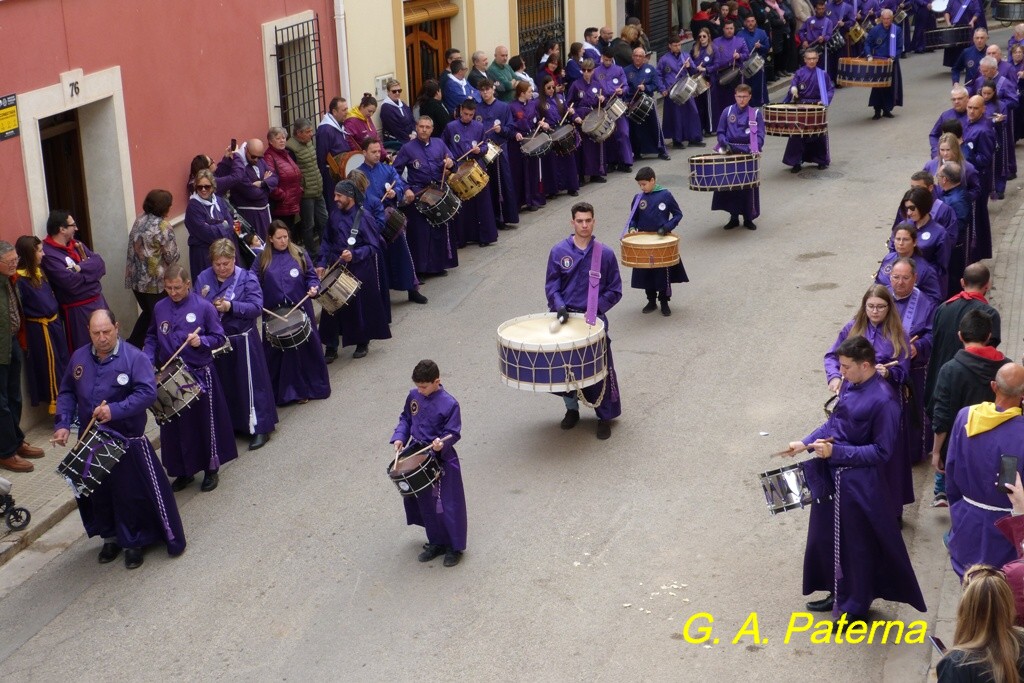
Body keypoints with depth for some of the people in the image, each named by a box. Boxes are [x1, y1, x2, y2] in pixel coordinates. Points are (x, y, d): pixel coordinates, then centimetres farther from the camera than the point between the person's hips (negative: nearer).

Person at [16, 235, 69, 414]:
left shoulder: (38, 272, 5)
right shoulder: (20, 280, -21)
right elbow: (17, 309, -20)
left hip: (53, 323, 8)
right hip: (39, 328, -8)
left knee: (62, 362, 18)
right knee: (50, 365, 4)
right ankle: (56, 403, 18)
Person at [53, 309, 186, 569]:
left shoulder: (134, 357, -12)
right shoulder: (79, 358, 3)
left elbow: (148, 392, -21)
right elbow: (67, 393, 10)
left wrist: (115, 410, -30)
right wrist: (62, 424, -4)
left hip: (128, 441, -4)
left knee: (134, 493, 1)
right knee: (98, 492, 15)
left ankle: (134, 542, 19)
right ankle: (110, 537, 34)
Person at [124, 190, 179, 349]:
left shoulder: (139, 221, 7)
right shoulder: (163, 227, -16)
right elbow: (172, 257, -14)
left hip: (135, 279, 7)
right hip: (155, 281, -7)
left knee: (148, 312, 23)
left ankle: (132, 347, 24)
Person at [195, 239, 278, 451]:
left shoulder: (247, 278, -8)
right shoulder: (203, 278, 3)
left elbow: (257, 307, -15)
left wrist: (231, 307, -25)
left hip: (242, 341, -4)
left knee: (250, 384, 1)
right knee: (223, 386, 13)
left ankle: (259, 428, 9)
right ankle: (228, 426, 28)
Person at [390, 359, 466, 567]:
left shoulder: (449, 404, -18)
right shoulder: (414, 396, -1)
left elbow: (453, 433, -16)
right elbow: (405, 419, 13)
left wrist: (442, 443, -35)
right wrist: (399, 437, -2)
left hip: (442, 459, -6)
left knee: (447, 504, 1)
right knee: (425, 502, 16)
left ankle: (455, 547, 17)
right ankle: (436, 542, 32)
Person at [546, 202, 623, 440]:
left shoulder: (605, 254, -3)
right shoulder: (559, 252, -1)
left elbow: (614, 290, 2)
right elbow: (551, 286, 3)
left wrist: (597, 309, -11)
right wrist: (559, 306, -15)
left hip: (594, 319, -1)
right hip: (565, 317, 1)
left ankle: (605, 416, 15)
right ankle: (571, 409, 31)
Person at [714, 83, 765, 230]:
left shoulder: (756, 114, 1)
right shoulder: (727, 112, 5)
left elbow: (760, 135, -3)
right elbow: (720, 132, 8)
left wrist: (755, 149, -20)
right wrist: (725, 143, -11)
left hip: (748, 153, -1)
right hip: (730, 152, 1)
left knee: (748, 186, 1)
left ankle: (748, 218, 13)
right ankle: (734, 217, 15)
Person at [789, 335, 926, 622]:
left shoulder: (883, 400, -22)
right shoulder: (850, 385, 0)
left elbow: (881, 452, -19)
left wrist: (836, 452, -23)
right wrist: (806, 443, 1)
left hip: (857, 483, -8)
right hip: (832, 475, 8)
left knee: (855, 545, 9)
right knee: (826, 538, 20)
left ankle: (856, 606, 27)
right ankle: (839, 594, 40)